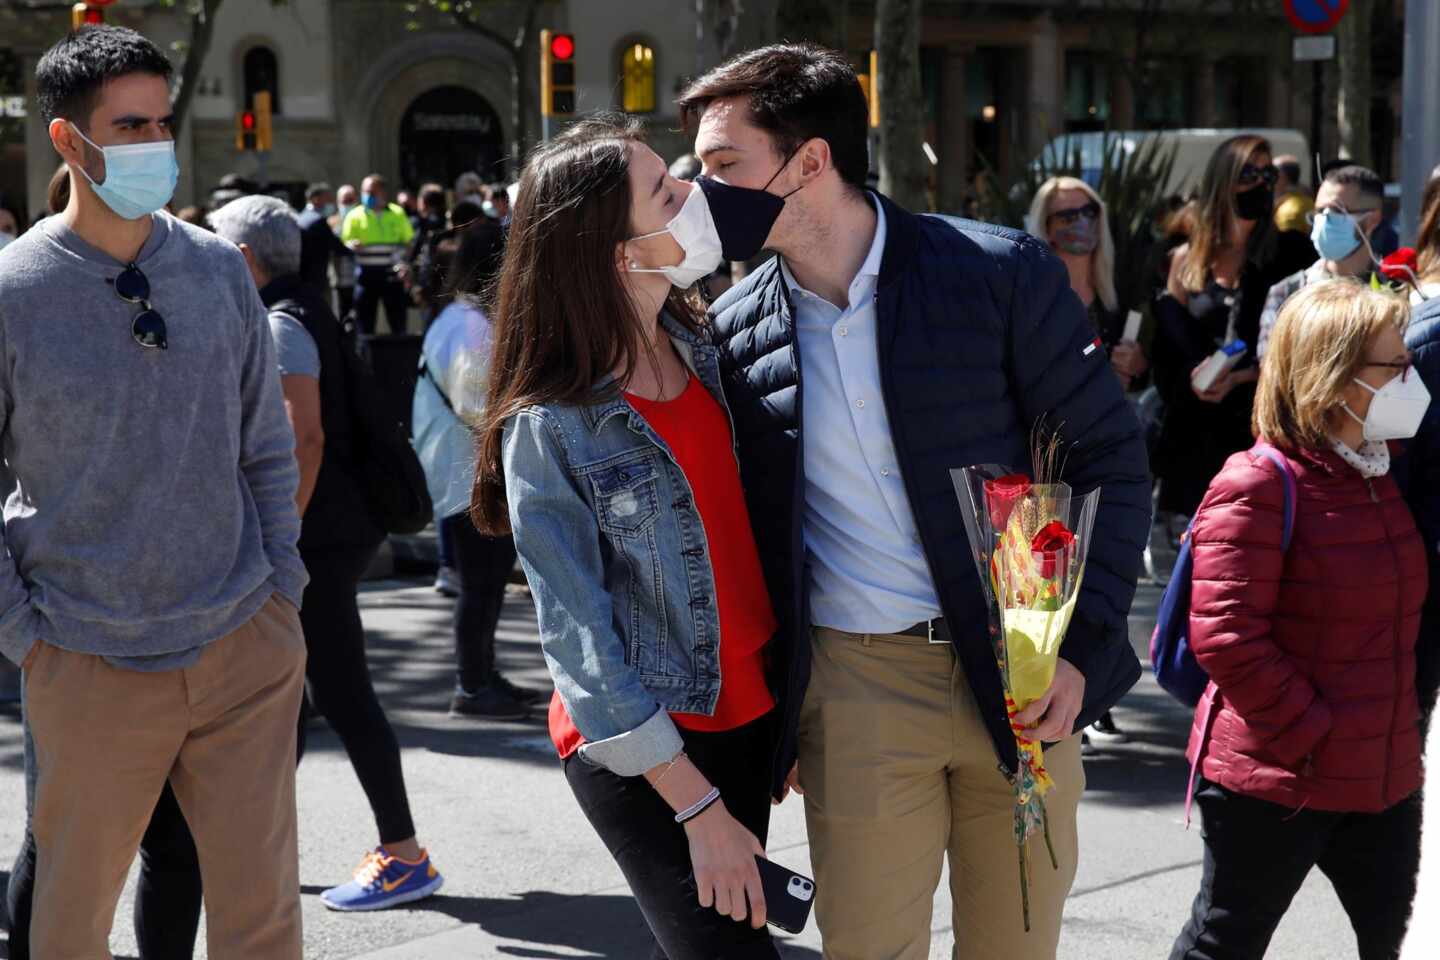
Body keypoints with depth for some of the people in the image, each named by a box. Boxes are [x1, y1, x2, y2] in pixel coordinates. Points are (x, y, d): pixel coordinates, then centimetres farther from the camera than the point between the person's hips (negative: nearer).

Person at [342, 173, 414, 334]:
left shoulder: (397, 214, 11)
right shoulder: (355, 216, 4)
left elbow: (409, 241, 16)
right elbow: (345, 243, -1)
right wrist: (353, 246, -24)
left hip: (392, 274, 1)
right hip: (367, 272, -1)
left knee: (398, 323, 5)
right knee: (365, 324, 2)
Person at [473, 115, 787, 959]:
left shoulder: (707, 349, 1)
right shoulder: (549, 429, -17)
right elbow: (580, 639, -16)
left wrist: (795, 706, 8)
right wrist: (700, 810, -17)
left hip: (749, 717, 6)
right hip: (641, 748, -5)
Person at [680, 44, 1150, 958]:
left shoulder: (1004, 272, -8)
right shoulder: (735, 329, 0)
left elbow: (1113, 461, -3)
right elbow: (745, 530, 10)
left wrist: (1079, 648, -11)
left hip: (1021, 676, -1)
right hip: (853, 685, 1)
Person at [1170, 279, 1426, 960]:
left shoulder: (1388, 481, 11)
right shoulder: (1257, 489, -16)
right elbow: (1224, 636, -22)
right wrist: (1309, 735, -19)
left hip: (1384, 776, 8)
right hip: (1275, 782, -7)